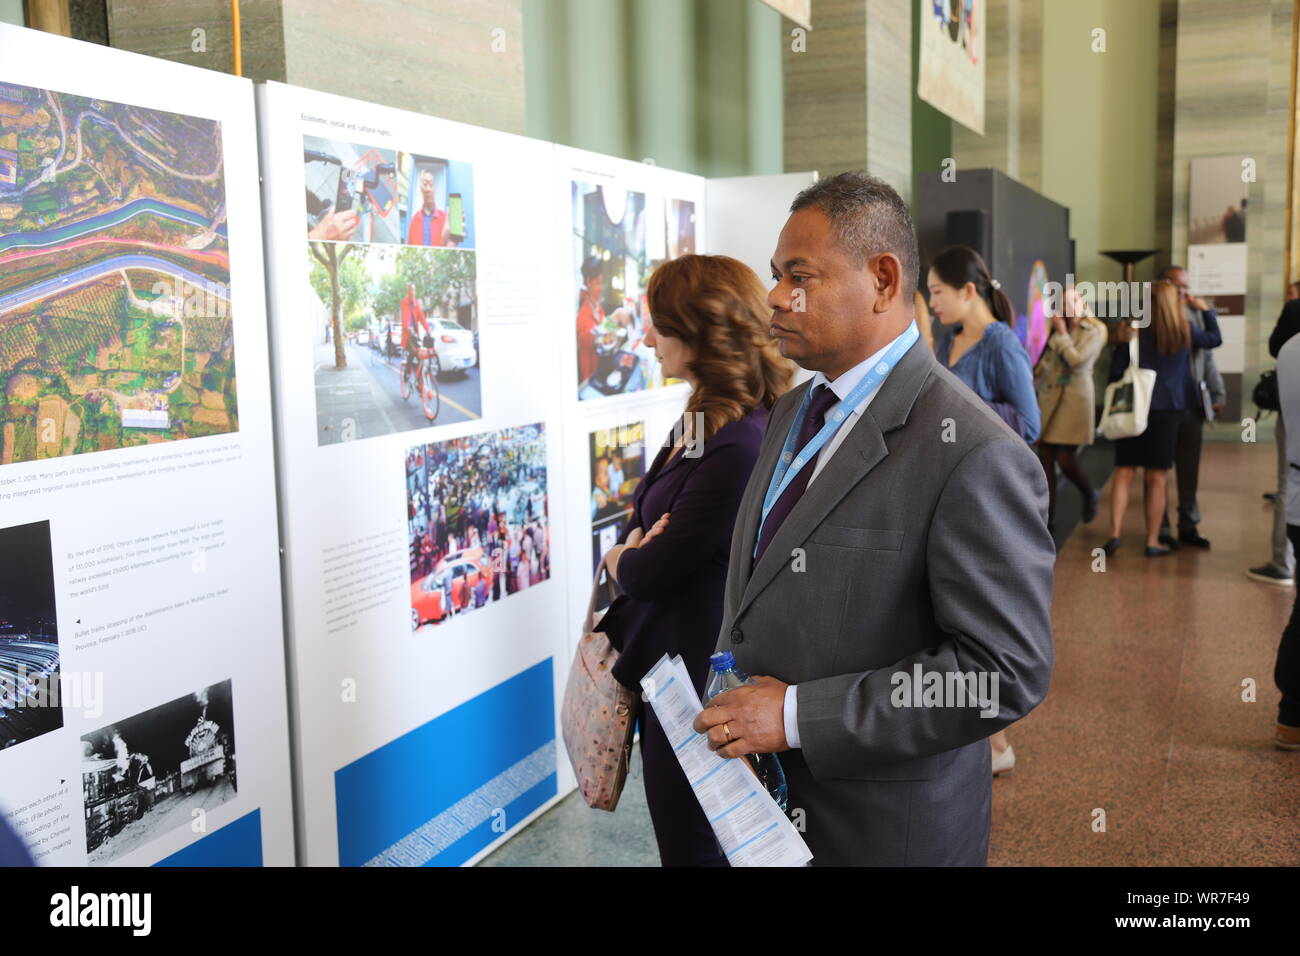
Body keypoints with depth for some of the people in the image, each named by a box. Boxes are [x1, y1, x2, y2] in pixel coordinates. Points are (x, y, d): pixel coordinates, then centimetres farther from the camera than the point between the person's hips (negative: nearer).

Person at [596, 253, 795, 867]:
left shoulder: (739, 444, -26)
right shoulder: (700, 421, 6)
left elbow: (653, 570, -23)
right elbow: (639, 524, 12)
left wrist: (618, 560, -1)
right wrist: (633, 555, -10)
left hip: (696, 677, -9)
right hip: (658, 662, 9)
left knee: (689, 844, 8)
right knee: (677, 830, 23)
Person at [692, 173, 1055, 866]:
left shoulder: (974, 454, -21)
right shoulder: (792, 413, 5)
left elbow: (1008, 671, -23)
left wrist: (798, 715, -24)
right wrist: (736, 706, 0)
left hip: (883, 830, -7)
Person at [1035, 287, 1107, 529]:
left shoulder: (1094, 331, -2)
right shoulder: (1058, 329, 13)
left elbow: (1077, 360, -15)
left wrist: (1062, 333, -9)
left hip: (1075, 398, -5)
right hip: (1048, 397, 5)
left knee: (1065, 458, -8)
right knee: (1045, 458, 1)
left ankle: (1090, 495, 22)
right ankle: (1048, 516, 8)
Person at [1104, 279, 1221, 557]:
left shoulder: (1136, 330, -6)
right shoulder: (1184, 333, 0)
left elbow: (1116, 370, -5)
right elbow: (1216, 338, 21)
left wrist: (1122, 344, 12)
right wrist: (1207, 310, 31)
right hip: (1168, 411, 1)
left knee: (1124, 473, 5)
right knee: (1157, 478, 6)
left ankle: (1115, 533, -5)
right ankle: (1152, 541, 11)